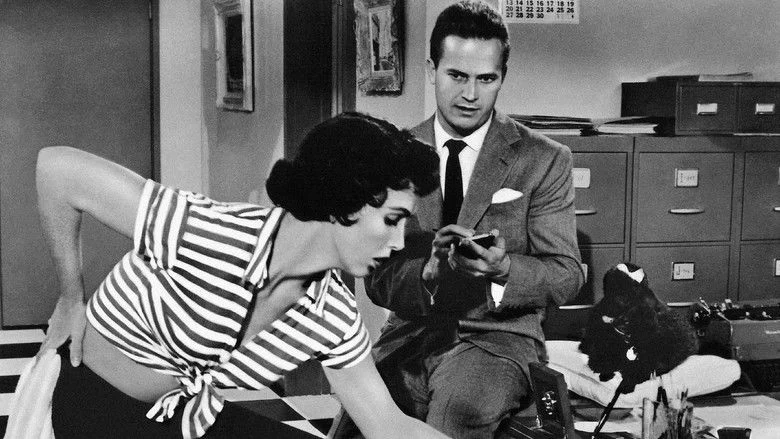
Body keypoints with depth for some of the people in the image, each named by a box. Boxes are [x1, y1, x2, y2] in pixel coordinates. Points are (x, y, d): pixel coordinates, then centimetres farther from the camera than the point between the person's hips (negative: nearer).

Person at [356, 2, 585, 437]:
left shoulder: (545, 159, 1)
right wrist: (427, 271, -20)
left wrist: (503, 268, -22)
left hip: (498, 338, -2)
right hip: (410, 335, 2)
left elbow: (567, 274, -1)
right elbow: (377, 279, 2)